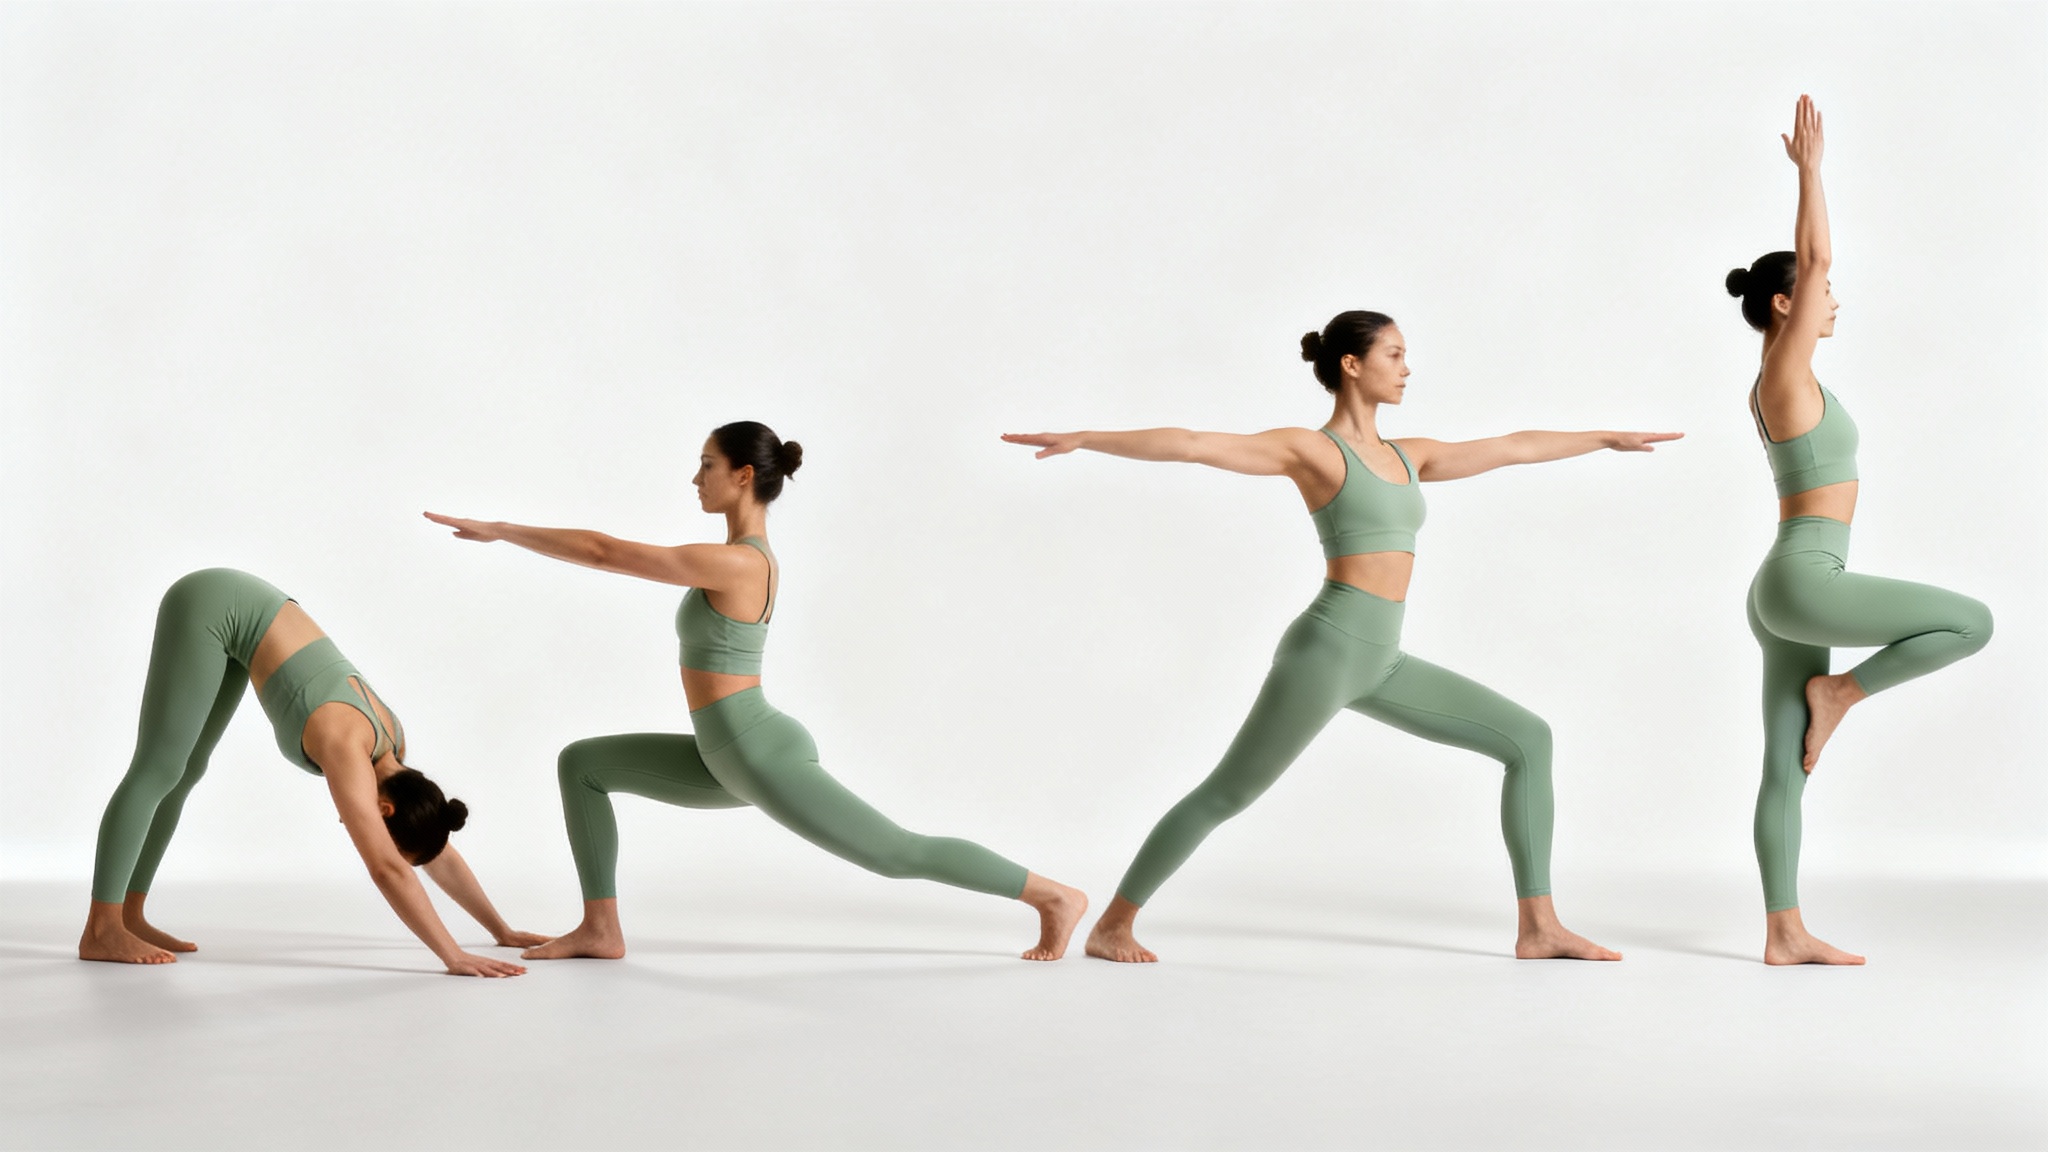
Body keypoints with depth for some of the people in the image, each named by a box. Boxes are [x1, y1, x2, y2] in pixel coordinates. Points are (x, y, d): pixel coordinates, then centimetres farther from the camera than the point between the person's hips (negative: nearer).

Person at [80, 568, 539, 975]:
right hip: (213, 608, -8)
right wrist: (455, 957, -38)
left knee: (186, 770, 10)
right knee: (160, 769, -11)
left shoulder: (390, 745, -3)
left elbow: (439, 855, 7)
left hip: (241, 614, 8)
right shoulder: (348, 751, -26)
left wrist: (501, 930, 8)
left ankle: (127, 916, 16)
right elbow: (389, 870, -35)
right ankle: (100, 930, -9)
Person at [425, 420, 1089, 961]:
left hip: (765, 758, -10)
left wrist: (499, 530, -13)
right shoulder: (753, 556, 7)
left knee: (899, 854, -3)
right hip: (730, 762, 10)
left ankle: (1055, 897, 10)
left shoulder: (730, 563, -21)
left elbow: (604, 553, -20)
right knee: (581, 763, 10)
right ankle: (600, 929, 10)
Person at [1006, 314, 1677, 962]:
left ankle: (1538, 927, 4)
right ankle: (1110, 926, 12)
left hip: (1381, 665, 8)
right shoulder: (1308, 448, -5)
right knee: (1224, 796, -4)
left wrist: (1608, 438, 36)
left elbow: (1515, 447, 28)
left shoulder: (1406, 457, 18)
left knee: (1529, 738, 3)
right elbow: (1190, 444, -15)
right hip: (1326, 649, -8)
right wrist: (1082, 439, -24)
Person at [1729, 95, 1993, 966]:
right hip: (1806, 581, -10)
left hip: (1786, 595, 10)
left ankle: (1785, 934, 7)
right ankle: (1837, 692, 5)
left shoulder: (1776, 381, 15)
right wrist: (1810, 167, -7)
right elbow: (1816, 259, -14)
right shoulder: (1787, 372, -9)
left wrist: (1808, 181, 32)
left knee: (1786, 769, 6)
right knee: (1973, 623, -3)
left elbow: (1801, 269, 31)